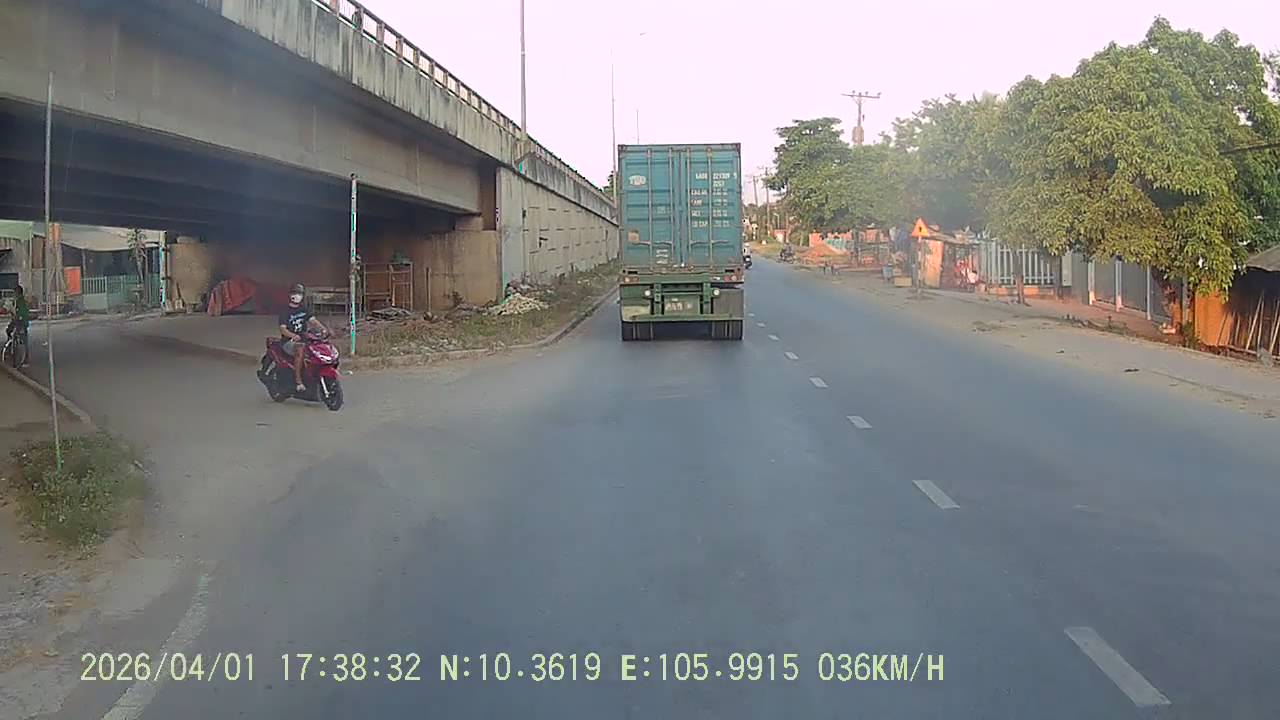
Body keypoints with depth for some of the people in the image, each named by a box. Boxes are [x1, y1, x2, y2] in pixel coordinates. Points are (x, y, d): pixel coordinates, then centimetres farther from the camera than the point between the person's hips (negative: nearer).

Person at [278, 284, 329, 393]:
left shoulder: (304, 310, 15)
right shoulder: (285, 312, -2)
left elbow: (313, 320, 0)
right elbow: (282, 329, -14)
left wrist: (323, 328, -21)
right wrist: (293, 335, -35)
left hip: (303, 340, 6)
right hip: (289, 342, -6)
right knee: (300, 349, -37)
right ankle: (298, 380, -35)